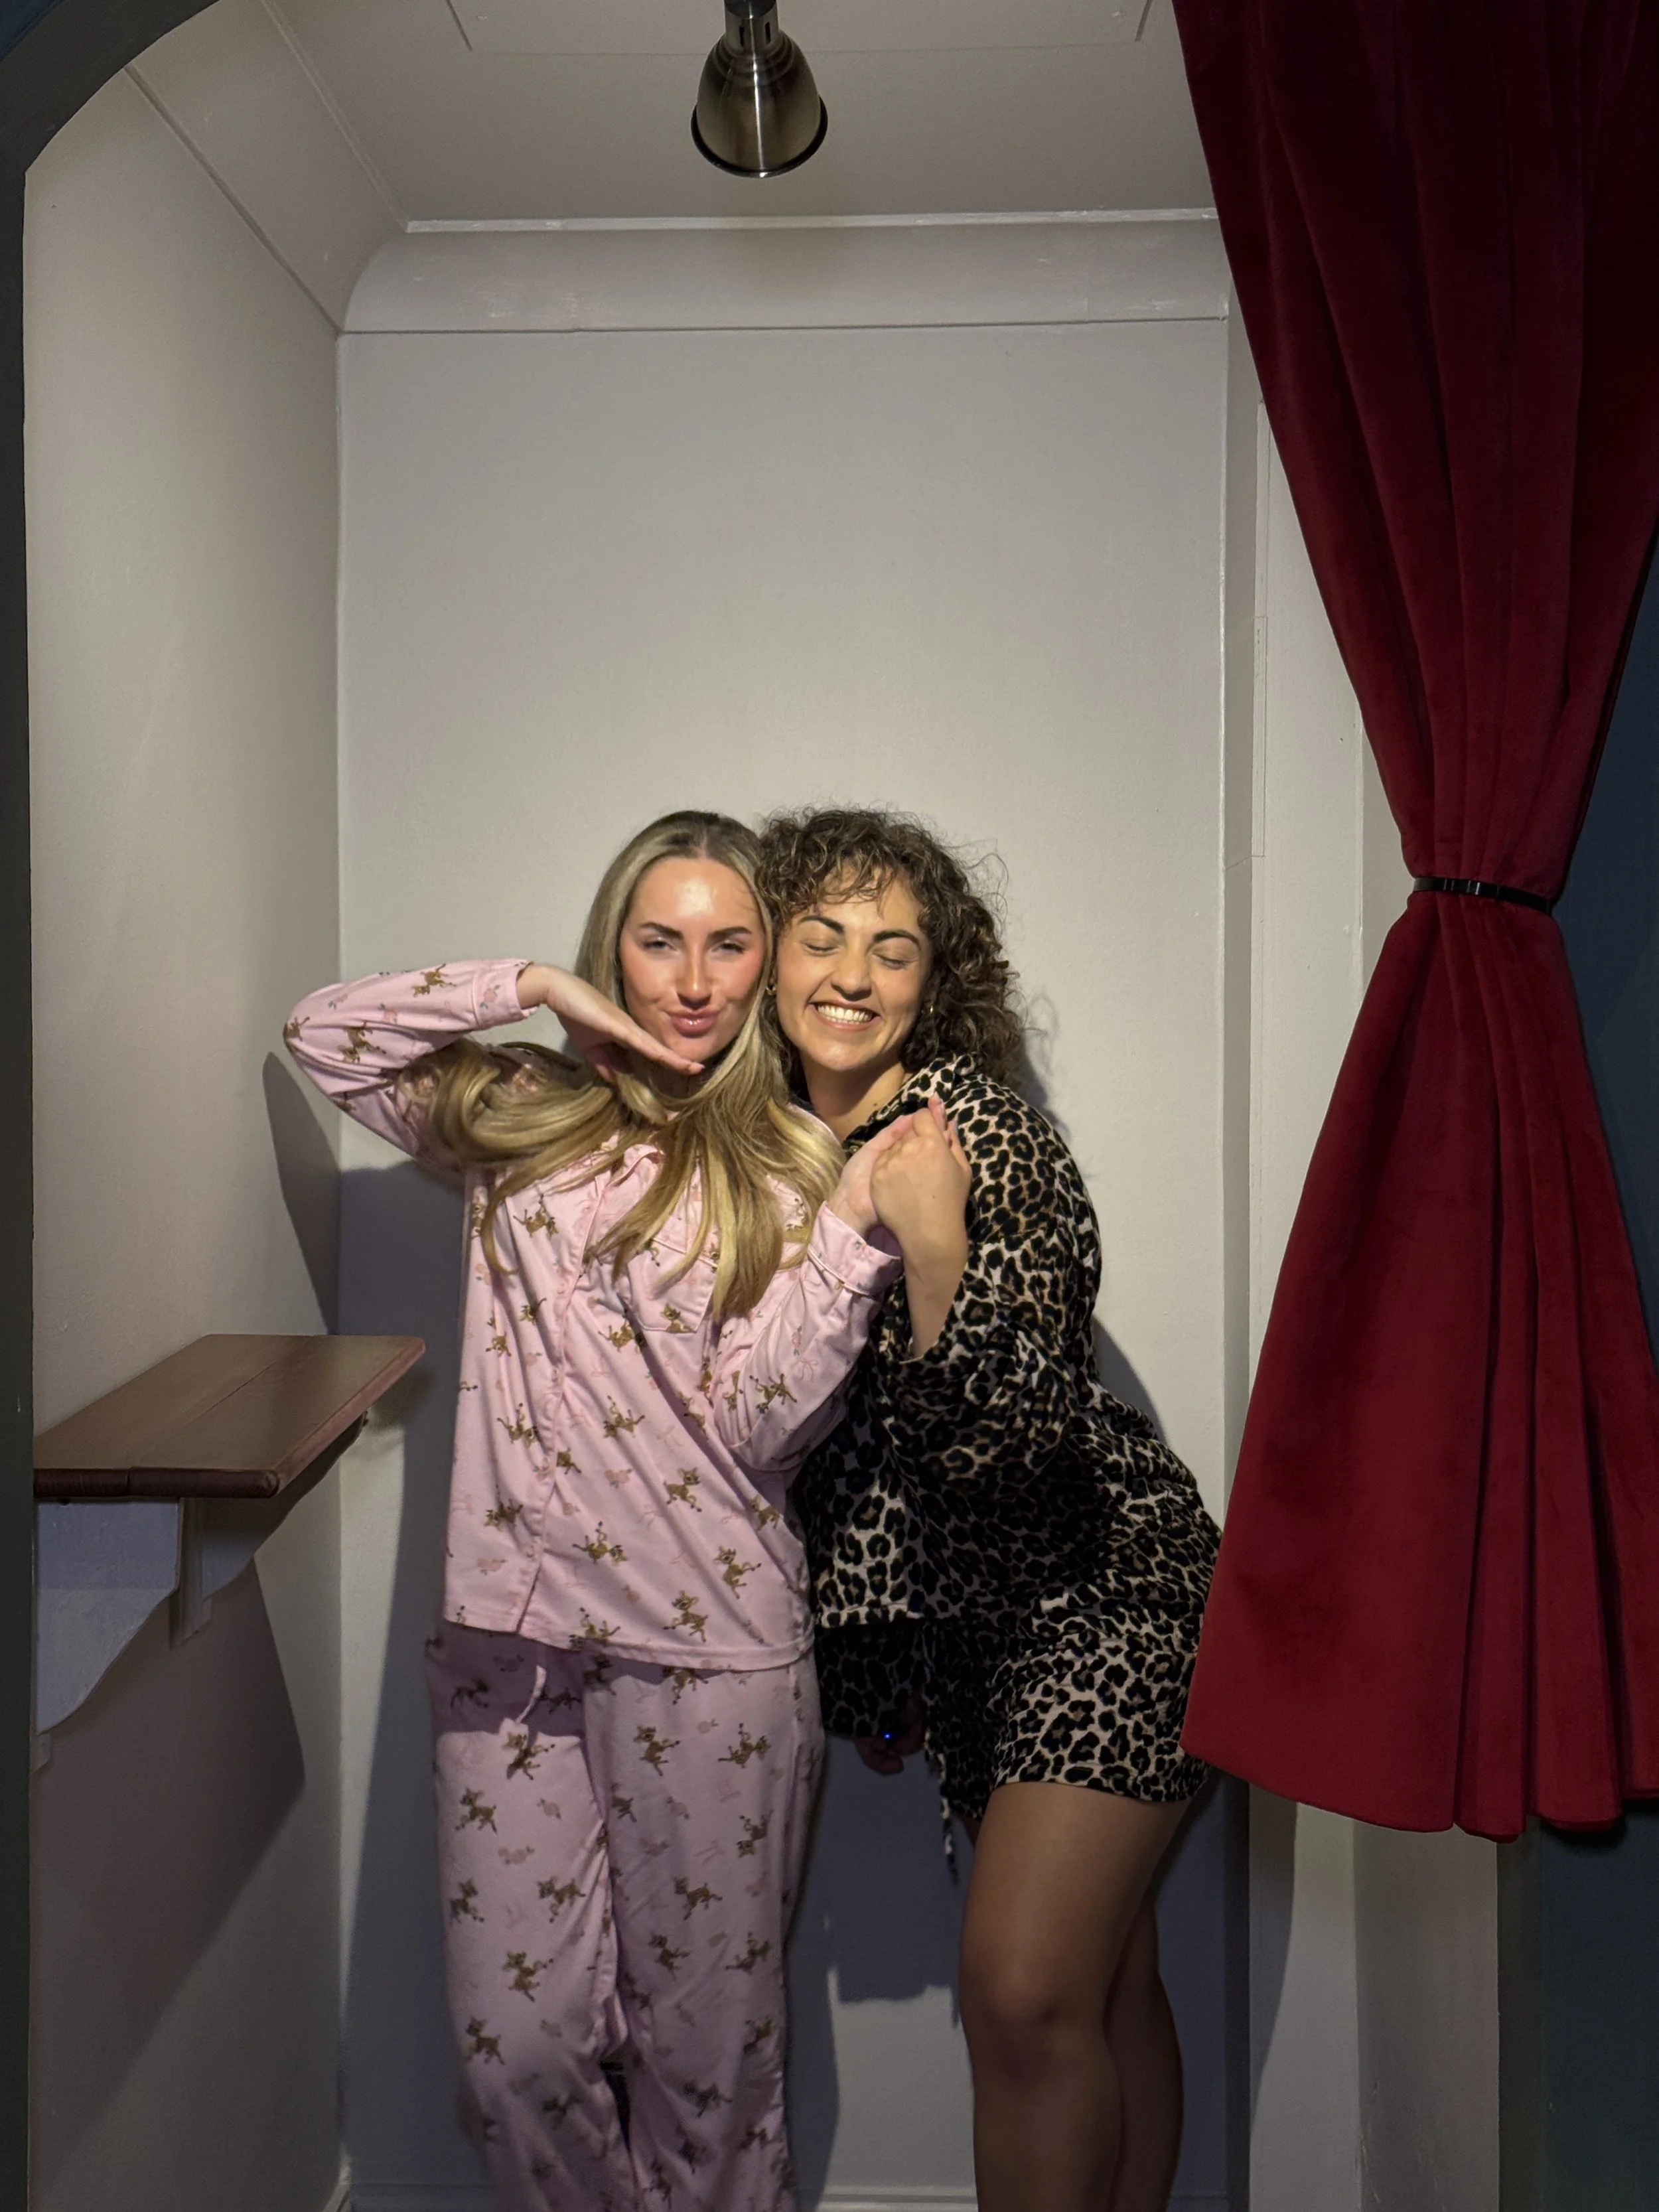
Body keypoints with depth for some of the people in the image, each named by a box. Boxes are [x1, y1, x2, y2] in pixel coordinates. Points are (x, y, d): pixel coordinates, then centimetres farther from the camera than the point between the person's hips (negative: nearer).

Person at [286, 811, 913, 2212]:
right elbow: (323, 1036, 7)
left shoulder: (790, 1164, 2)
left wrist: (856, 1225, -17)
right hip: (511, 1628, 2)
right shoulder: (525, 1112, 10)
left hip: (708, 1646, -2)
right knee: (514, 2038, 8)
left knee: (705, 2037, 10)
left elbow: (762, 1424, -6)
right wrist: (538, 988, 0)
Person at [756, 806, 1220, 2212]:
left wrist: (933, 1253, -38)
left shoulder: (982, 1129, -17)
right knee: (1106, 1990, 15)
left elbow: (1026, 1425, -23)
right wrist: (874, 1674, 19)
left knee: (1024, 1991, -10)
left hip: (1100, 1586, -7)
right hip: (974, 1614, 7)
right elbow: (803, 1413, 15)